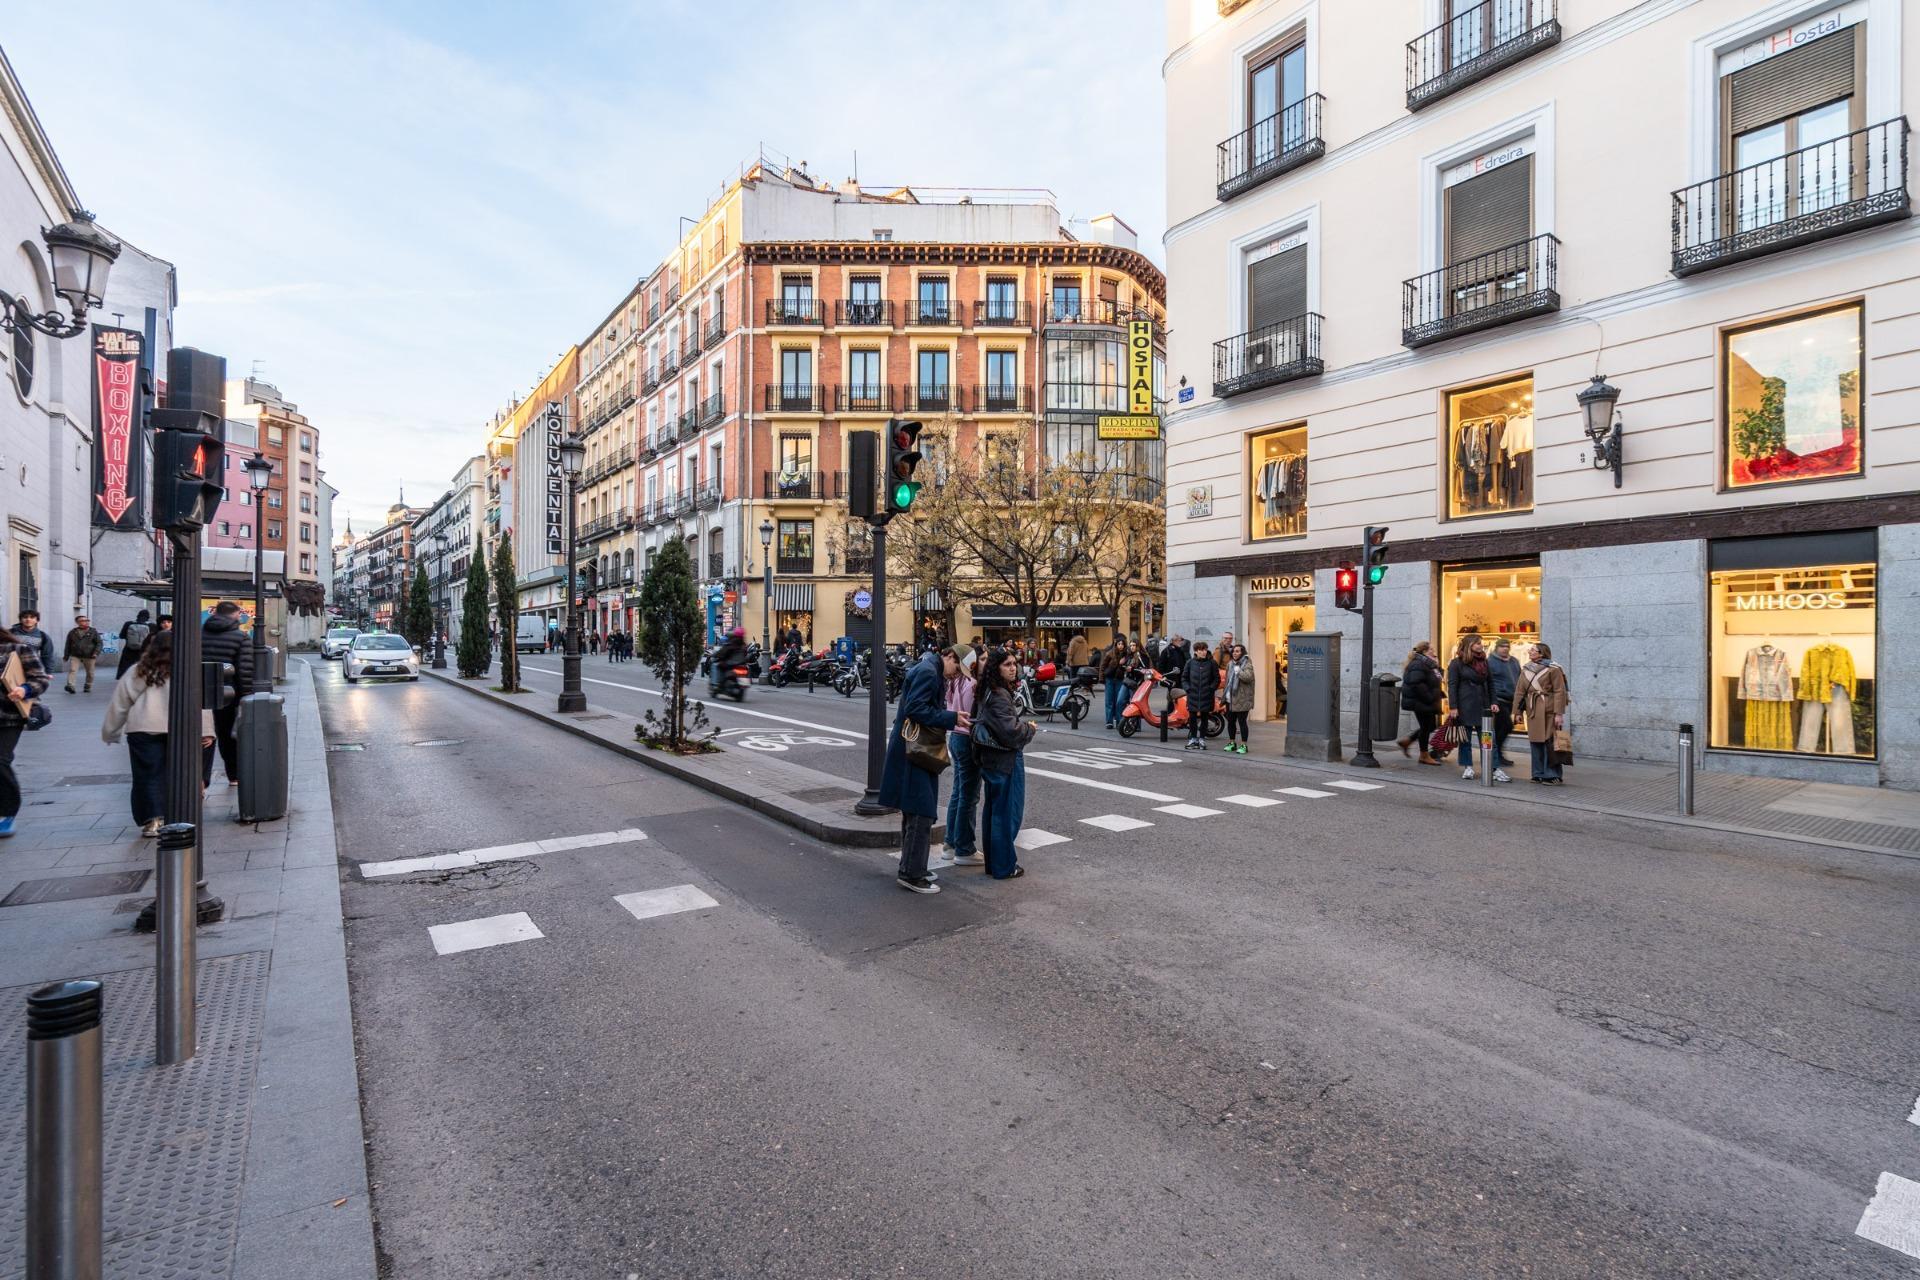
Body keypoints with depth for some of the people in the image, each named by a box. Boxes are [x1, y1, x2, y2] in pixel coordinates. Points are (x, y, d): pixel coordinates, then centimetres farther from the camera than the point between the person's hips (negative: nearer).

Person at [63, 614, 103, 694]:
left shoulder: (93, 632, 3)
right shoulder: (72, 632, 8)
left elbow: (99, 643, -1)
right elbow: (68, 645, 15)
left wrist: (96, 653, -15)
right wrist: (66, 656, 14)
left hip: (89, 656, -1)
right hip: (75, 656, 1)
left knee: (90, 673, 6)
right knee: (72, 670, -14)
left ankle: (88, 687, 19)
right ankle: (70, 686, -23)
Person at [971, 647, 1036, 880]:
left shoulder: (986, 692, 8)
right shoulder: (999, 696, -21)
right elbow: (1009, 731, -26)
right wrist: (1030, 728, -6)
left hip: (990, 759, 10)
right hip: (1006, 760, -10)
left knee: (992, 810, 16)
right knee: (1007, 813, 1)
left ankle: (992, 862, 28)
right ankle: (1004, 867, 10)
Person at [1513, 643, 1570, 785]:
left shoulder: (1553, 669, -6)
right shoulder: (1526, 670, 12)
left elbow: (1560, 692, -10)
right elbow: (1519, 691, 12)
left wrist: (1559, 714, -15)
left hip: (1549, 712, -6)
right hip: (1533, 712, 6)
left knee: (1549, 743, -3)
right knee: (1535, 743, 9)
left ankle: (1552, 776, 5)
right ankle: (1539, 774, 18)